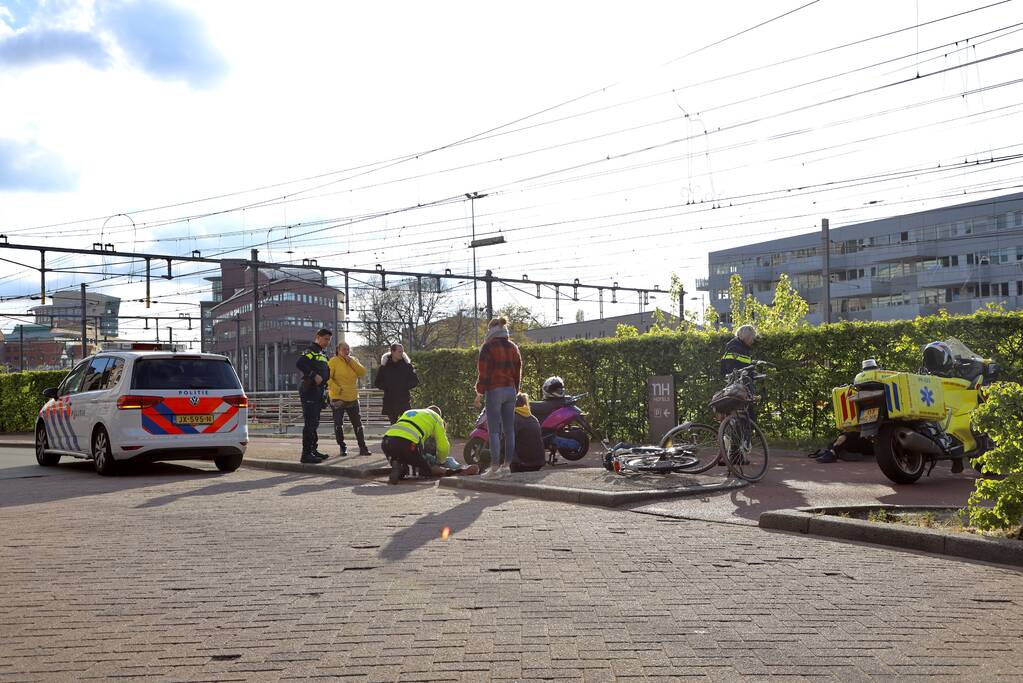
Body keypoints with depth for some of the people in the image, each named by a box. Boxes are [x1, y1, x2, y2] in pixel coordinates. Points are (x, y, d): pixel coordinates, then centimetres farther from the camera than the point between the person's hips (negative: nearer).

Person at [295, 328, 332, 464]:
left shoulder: (321, 354, 22)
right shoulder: (311, 351, -9)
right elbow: (299, 363, -26)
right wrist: (314, 375, -25)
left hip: (317, 393, 10)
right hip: (309, 392, -10)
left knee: (314, 424, 14)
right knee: (310, 424, -12)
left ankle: (313, 450, 22)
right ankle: (306, 454, -12)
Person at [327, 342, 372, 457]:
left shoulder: (354, 360, 9)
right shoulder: (334, 361, -6)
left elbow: (362, 372, -5)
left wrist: (351, 362, -11)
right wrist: (336, 388, -22)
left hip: (353, 398, 4)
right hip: (338, 398, -4)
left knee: (358, 424, 7)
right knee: (338, 424, 0)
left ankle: (363, 448, 14)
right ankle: (343, 448, 11)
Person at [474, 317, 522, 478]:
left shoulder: (488, 347, -6)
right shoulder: (513, 347, 13)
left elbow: (484, 372, -9)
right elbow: (518, 372, 15)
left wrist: (479, 394, -5)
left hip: (494, 391, -6)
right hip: (511, 390, 6)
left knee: (494, 430, -5)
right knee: (509, 429, 8)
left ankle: (494, 466, -8)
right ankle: (507, 464, 10)